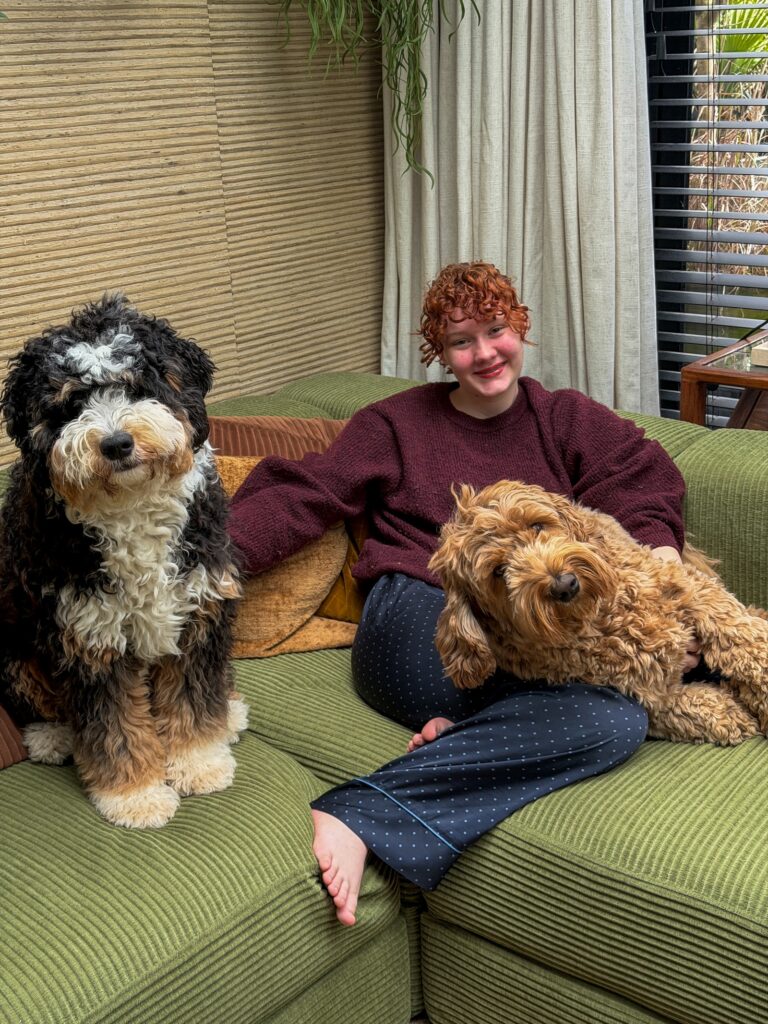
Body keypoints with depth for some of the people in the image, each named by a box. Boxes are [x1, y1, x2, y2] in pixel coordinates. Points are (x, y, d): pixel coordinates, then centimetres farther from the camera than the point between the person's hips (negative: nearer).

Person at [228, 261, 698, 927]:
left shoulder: (566, 418, 21)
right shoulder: (399, 423, 17)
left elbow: (645, 480, 5)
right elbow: (302, 497, 6)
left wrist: (659, 565, -16)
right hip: (417, 629, -4)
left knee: (619, 722, -31)